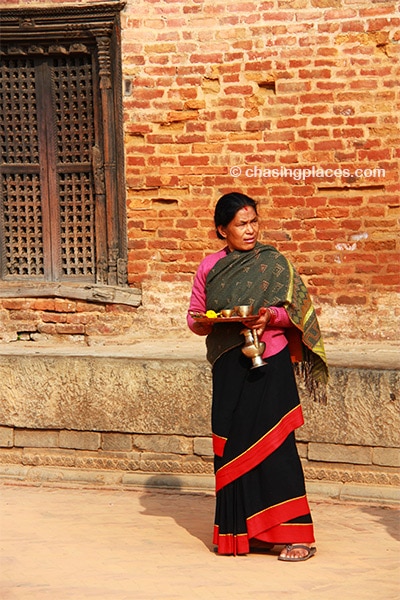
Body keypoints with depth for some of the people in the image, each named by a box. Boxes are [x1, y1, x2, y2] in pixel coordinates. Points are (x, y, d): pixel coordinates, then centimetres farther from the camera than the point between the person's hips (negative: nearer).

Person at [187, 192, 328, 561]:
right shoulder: (210, 268, 9)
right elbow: (194, 319, 13)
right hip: (229, 367, 3)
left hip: (269, 364, -3)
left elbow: (297, 311, 3)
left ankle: (296, 535, -6)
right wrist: (208, 321, -10)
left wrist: (270, 317, -16)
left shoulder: (274, 263, 2)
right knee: (231, 446, 4)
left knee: (274, 446, -8)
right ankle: (240, 531, 13)